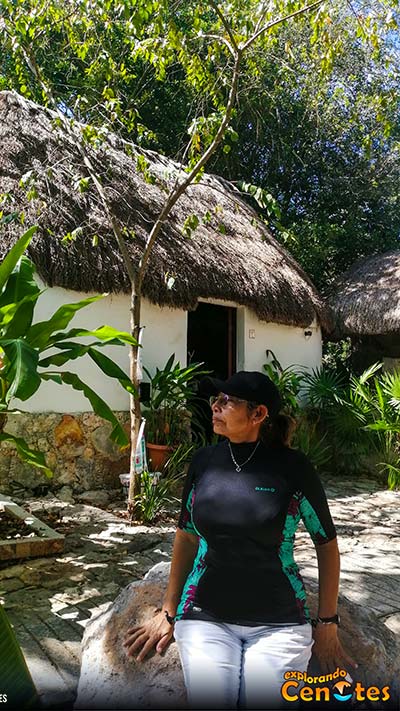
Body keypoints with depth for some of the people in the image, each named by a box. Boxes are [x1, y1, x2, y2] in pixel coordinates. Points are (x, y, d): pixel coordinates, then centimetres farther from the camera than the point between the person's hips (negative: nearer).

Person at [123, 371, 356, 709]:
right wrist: (169, 611, 11)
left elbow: (327, 543, 2)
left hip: (279, 623, -2)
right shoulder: (204, 461, -1)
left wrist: (327, 624, 3)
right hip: (205, 617, 2)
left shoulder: (293, 467, -10)